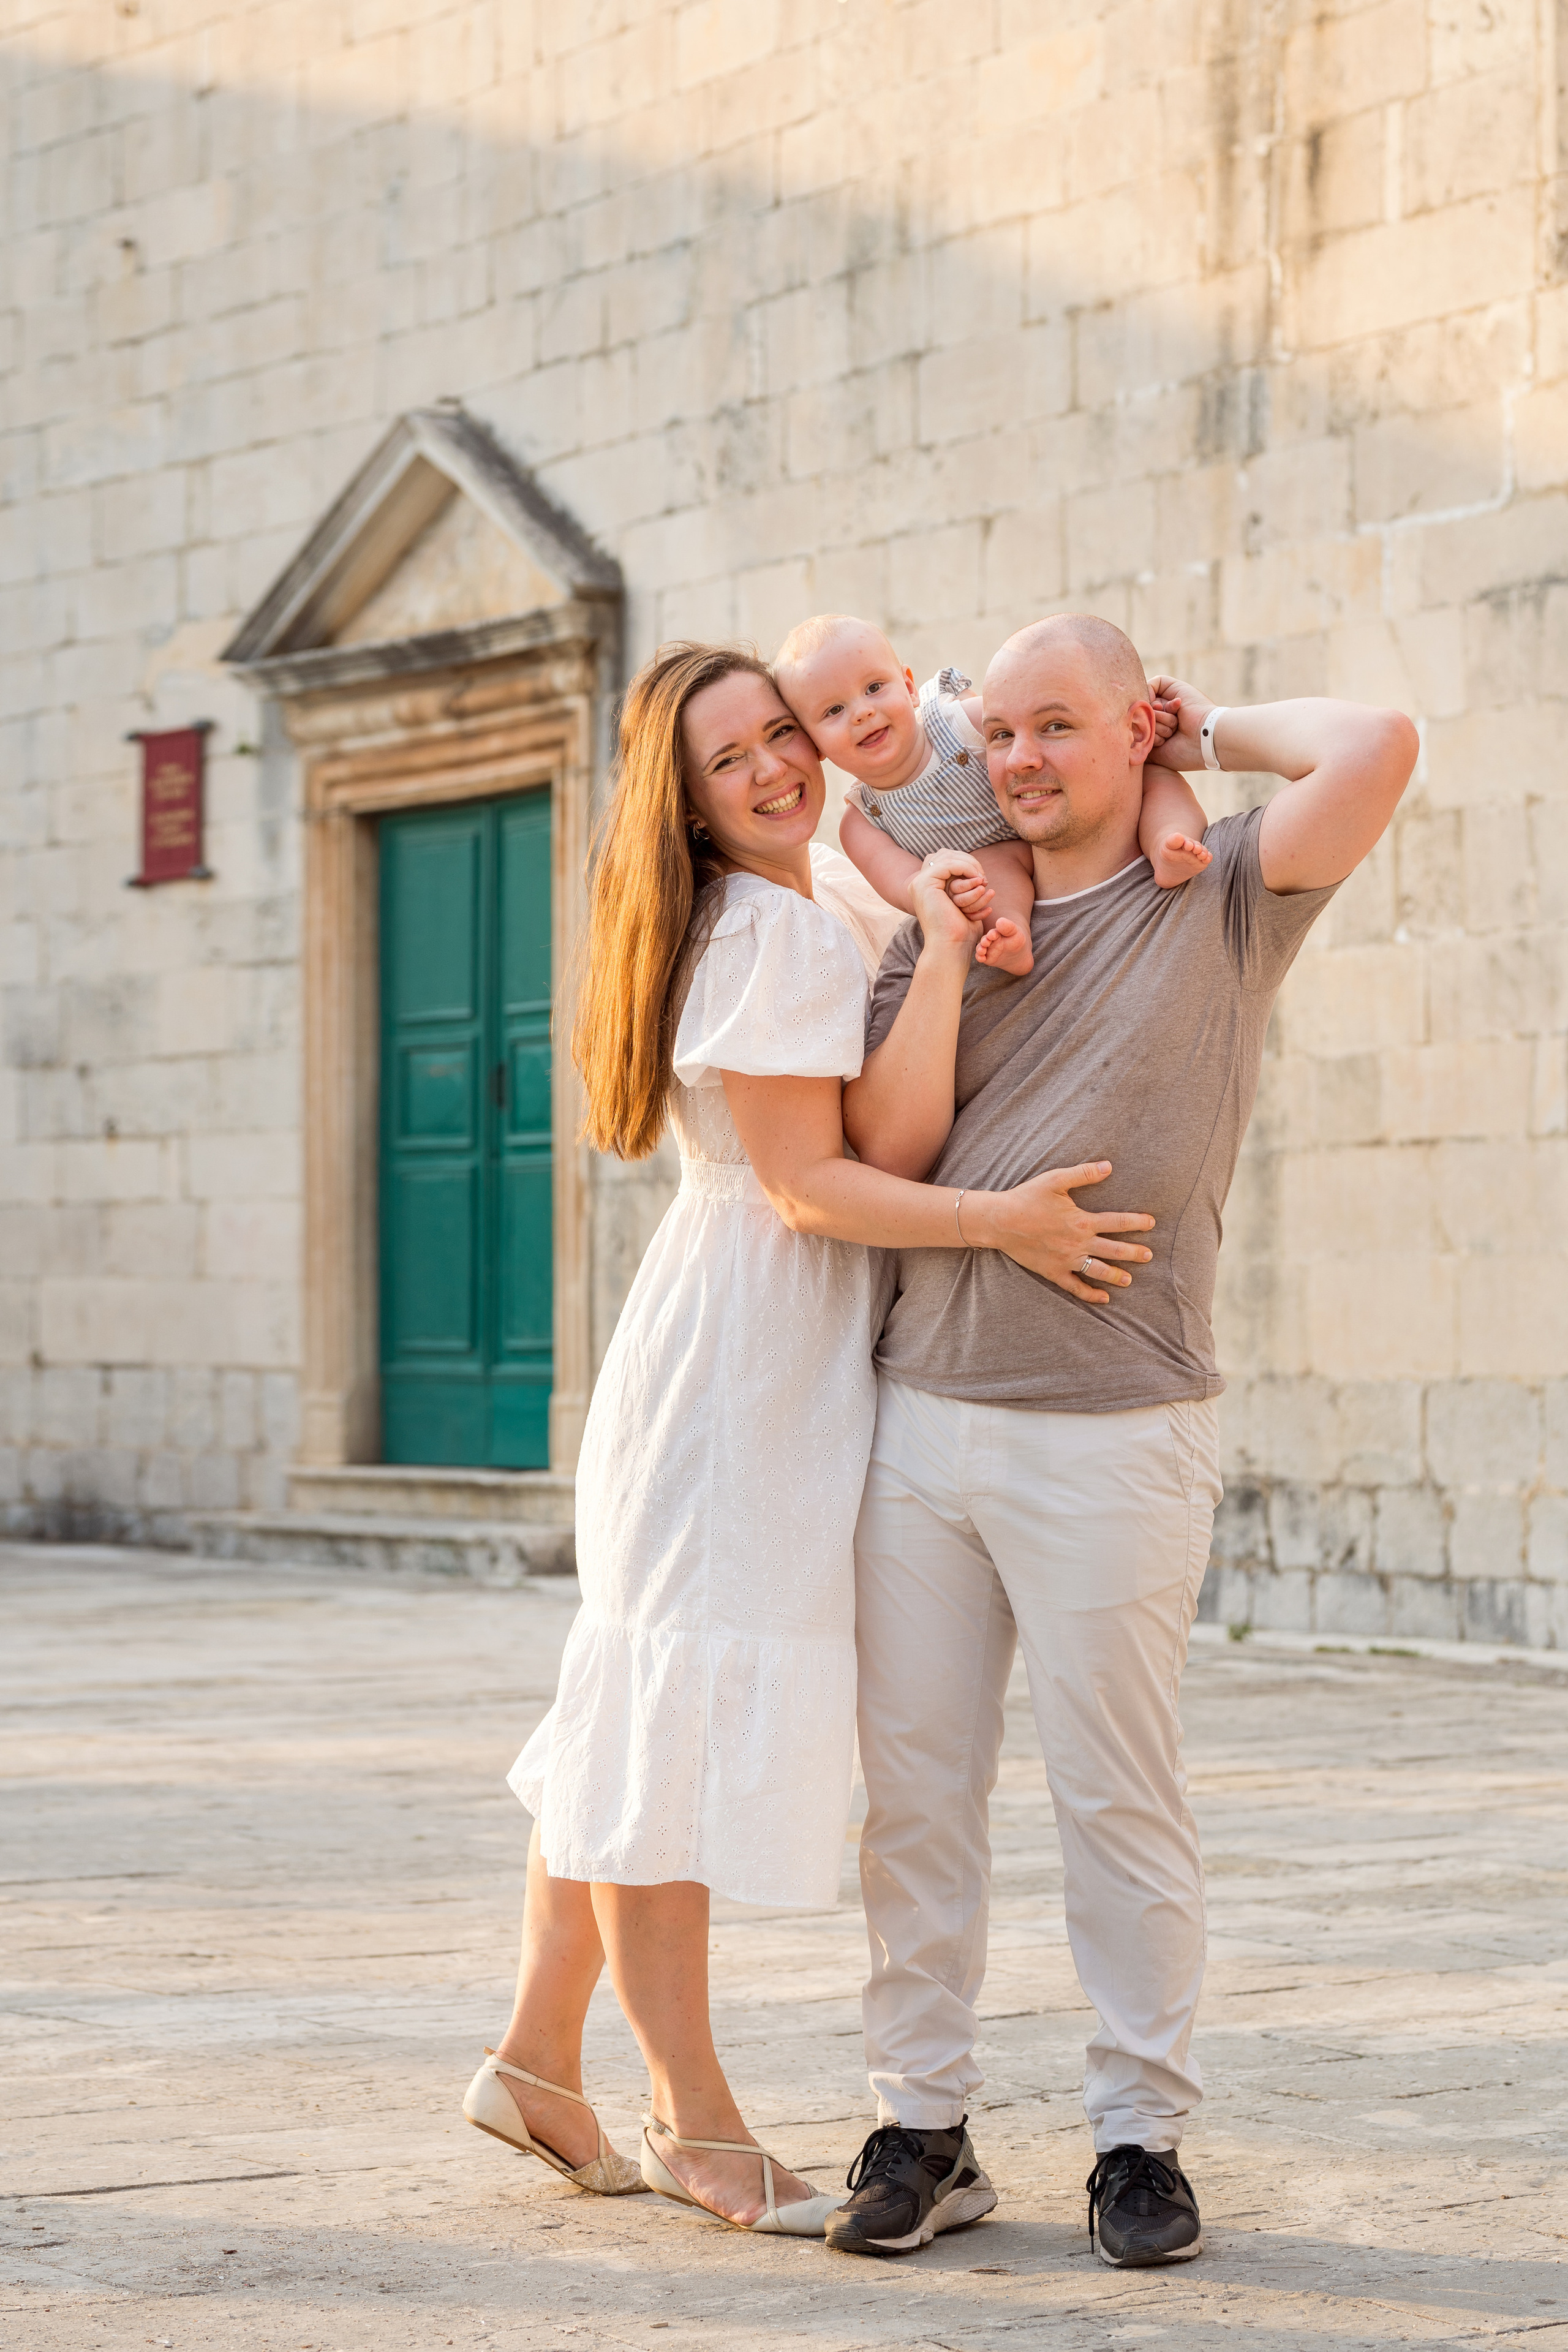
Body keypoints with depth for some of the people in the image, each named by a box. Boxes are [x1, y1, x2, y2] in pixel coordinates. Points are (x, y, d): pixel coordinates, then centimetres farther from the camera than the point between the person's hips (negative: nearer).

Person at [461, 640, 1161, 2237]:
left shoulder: (836, 896, 13)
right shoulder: (765, 932, -15)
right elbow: (807, 1181, -18)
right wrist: (1003, 1222, -26)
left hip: (793, 1363, 10)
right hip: (732, 1355, -10)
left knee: (646, 1713, 13)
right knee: (684, 1701, -4)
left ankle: (539, 2058, 22)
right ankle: (693, 2119, 3)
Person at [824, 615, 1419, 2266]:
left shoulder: (1223, 900, 3)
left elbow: (1377, 749, -14)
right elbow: (885, 1150, 5)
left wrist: (1215, 730, 2)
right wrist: (946, 959, -3)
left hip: (1111, 1433, -4)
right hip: (921, 1409, 4)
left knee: (1119, 1799, 1)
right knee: (911, 1787, 5)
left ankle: (1140, 2138, 10)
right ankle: (919, 2123, 14)